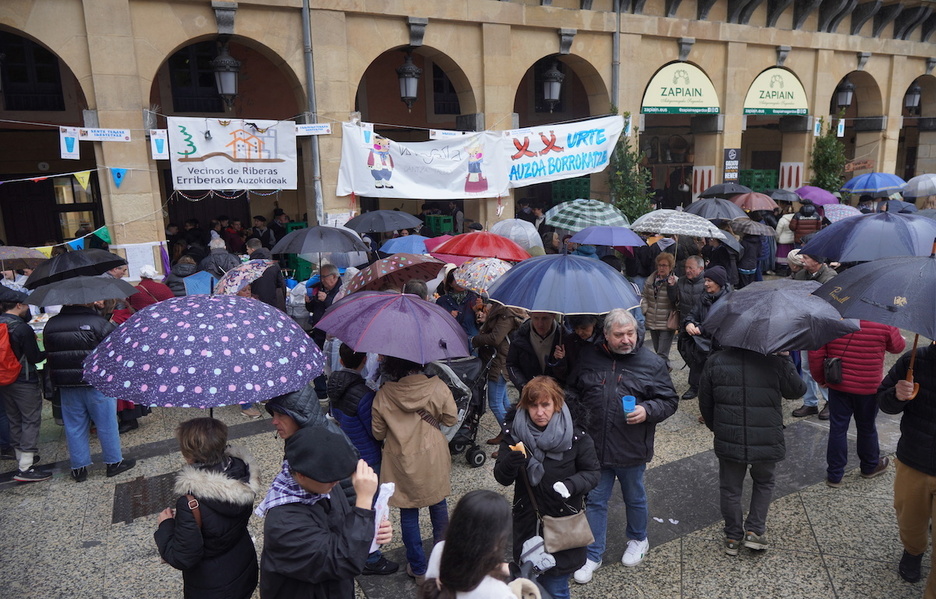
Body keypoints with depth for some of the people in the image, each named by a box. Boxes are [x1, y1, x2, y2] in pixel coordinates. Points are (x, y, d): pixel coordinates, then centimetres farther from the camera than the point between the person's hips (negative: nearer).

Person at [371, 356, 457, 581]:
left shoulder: (382, 396, -14)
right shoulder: (437, 387, -15)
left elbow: (378, 434, -3)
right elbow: (451, 419, -4)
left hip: (402, 464, -1)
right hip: (433, 459, 1)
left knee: (409, 514, 15)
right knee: (438, 506, 23)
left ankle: (418, 568, 27)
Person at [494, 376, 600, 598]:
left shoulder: (576, 437, -13)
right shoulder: (513, 433, -8)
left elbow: (593, 472, -3)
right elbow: (502, 478, -6)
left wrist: (570, 485, -23)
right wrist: (510, 462, -29)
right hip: (527, 522, 2)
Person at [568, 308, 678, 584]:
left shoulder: (652, 363, -8)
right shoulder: (589, 358, -2)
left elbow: (669, 401, -2)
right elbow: (572, 391, 11)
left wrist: (648, 410, -20)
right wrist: (578, 422, 4)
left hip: (632, 449, -1)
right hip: (594, 446, 1)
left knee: (635, 499, 20)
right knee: (595, 501, 10)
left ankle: (638, 540, 47)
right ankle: (593, 556, 24)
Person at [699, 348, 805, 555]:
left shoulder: (715, 362, -8)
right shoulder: (776, 362, -14)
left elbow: (705, 402, 1)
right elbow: (797, 390, 3)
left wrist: (714, 426, 18)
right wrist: (786, 359, 11)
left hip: (728, 442, 1)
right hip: (766, 443, 0)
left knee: (730, 488, 18)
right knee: (763, 484, 26)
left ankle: (733, 537, 29)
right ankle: (755, 530, 24)